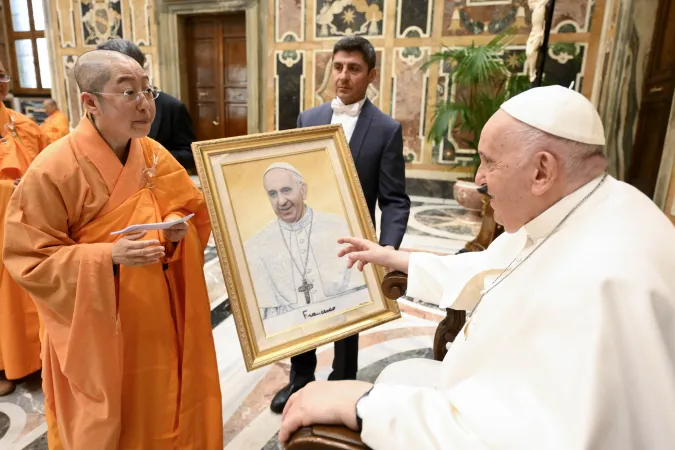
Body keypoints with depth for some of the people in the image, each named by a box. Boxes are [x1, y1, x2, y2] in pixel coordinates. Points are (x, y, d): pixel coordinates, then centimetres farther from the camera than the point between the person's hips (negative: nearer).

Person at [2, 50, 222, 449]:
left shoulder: (156, 155, -2)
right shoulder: (54, 170, -19)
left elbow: (192, 212, 8)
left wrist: (179, 229, -15)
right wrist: (107, 257, -28)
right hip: (98, 332, -4)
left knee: (163, 417, 20)